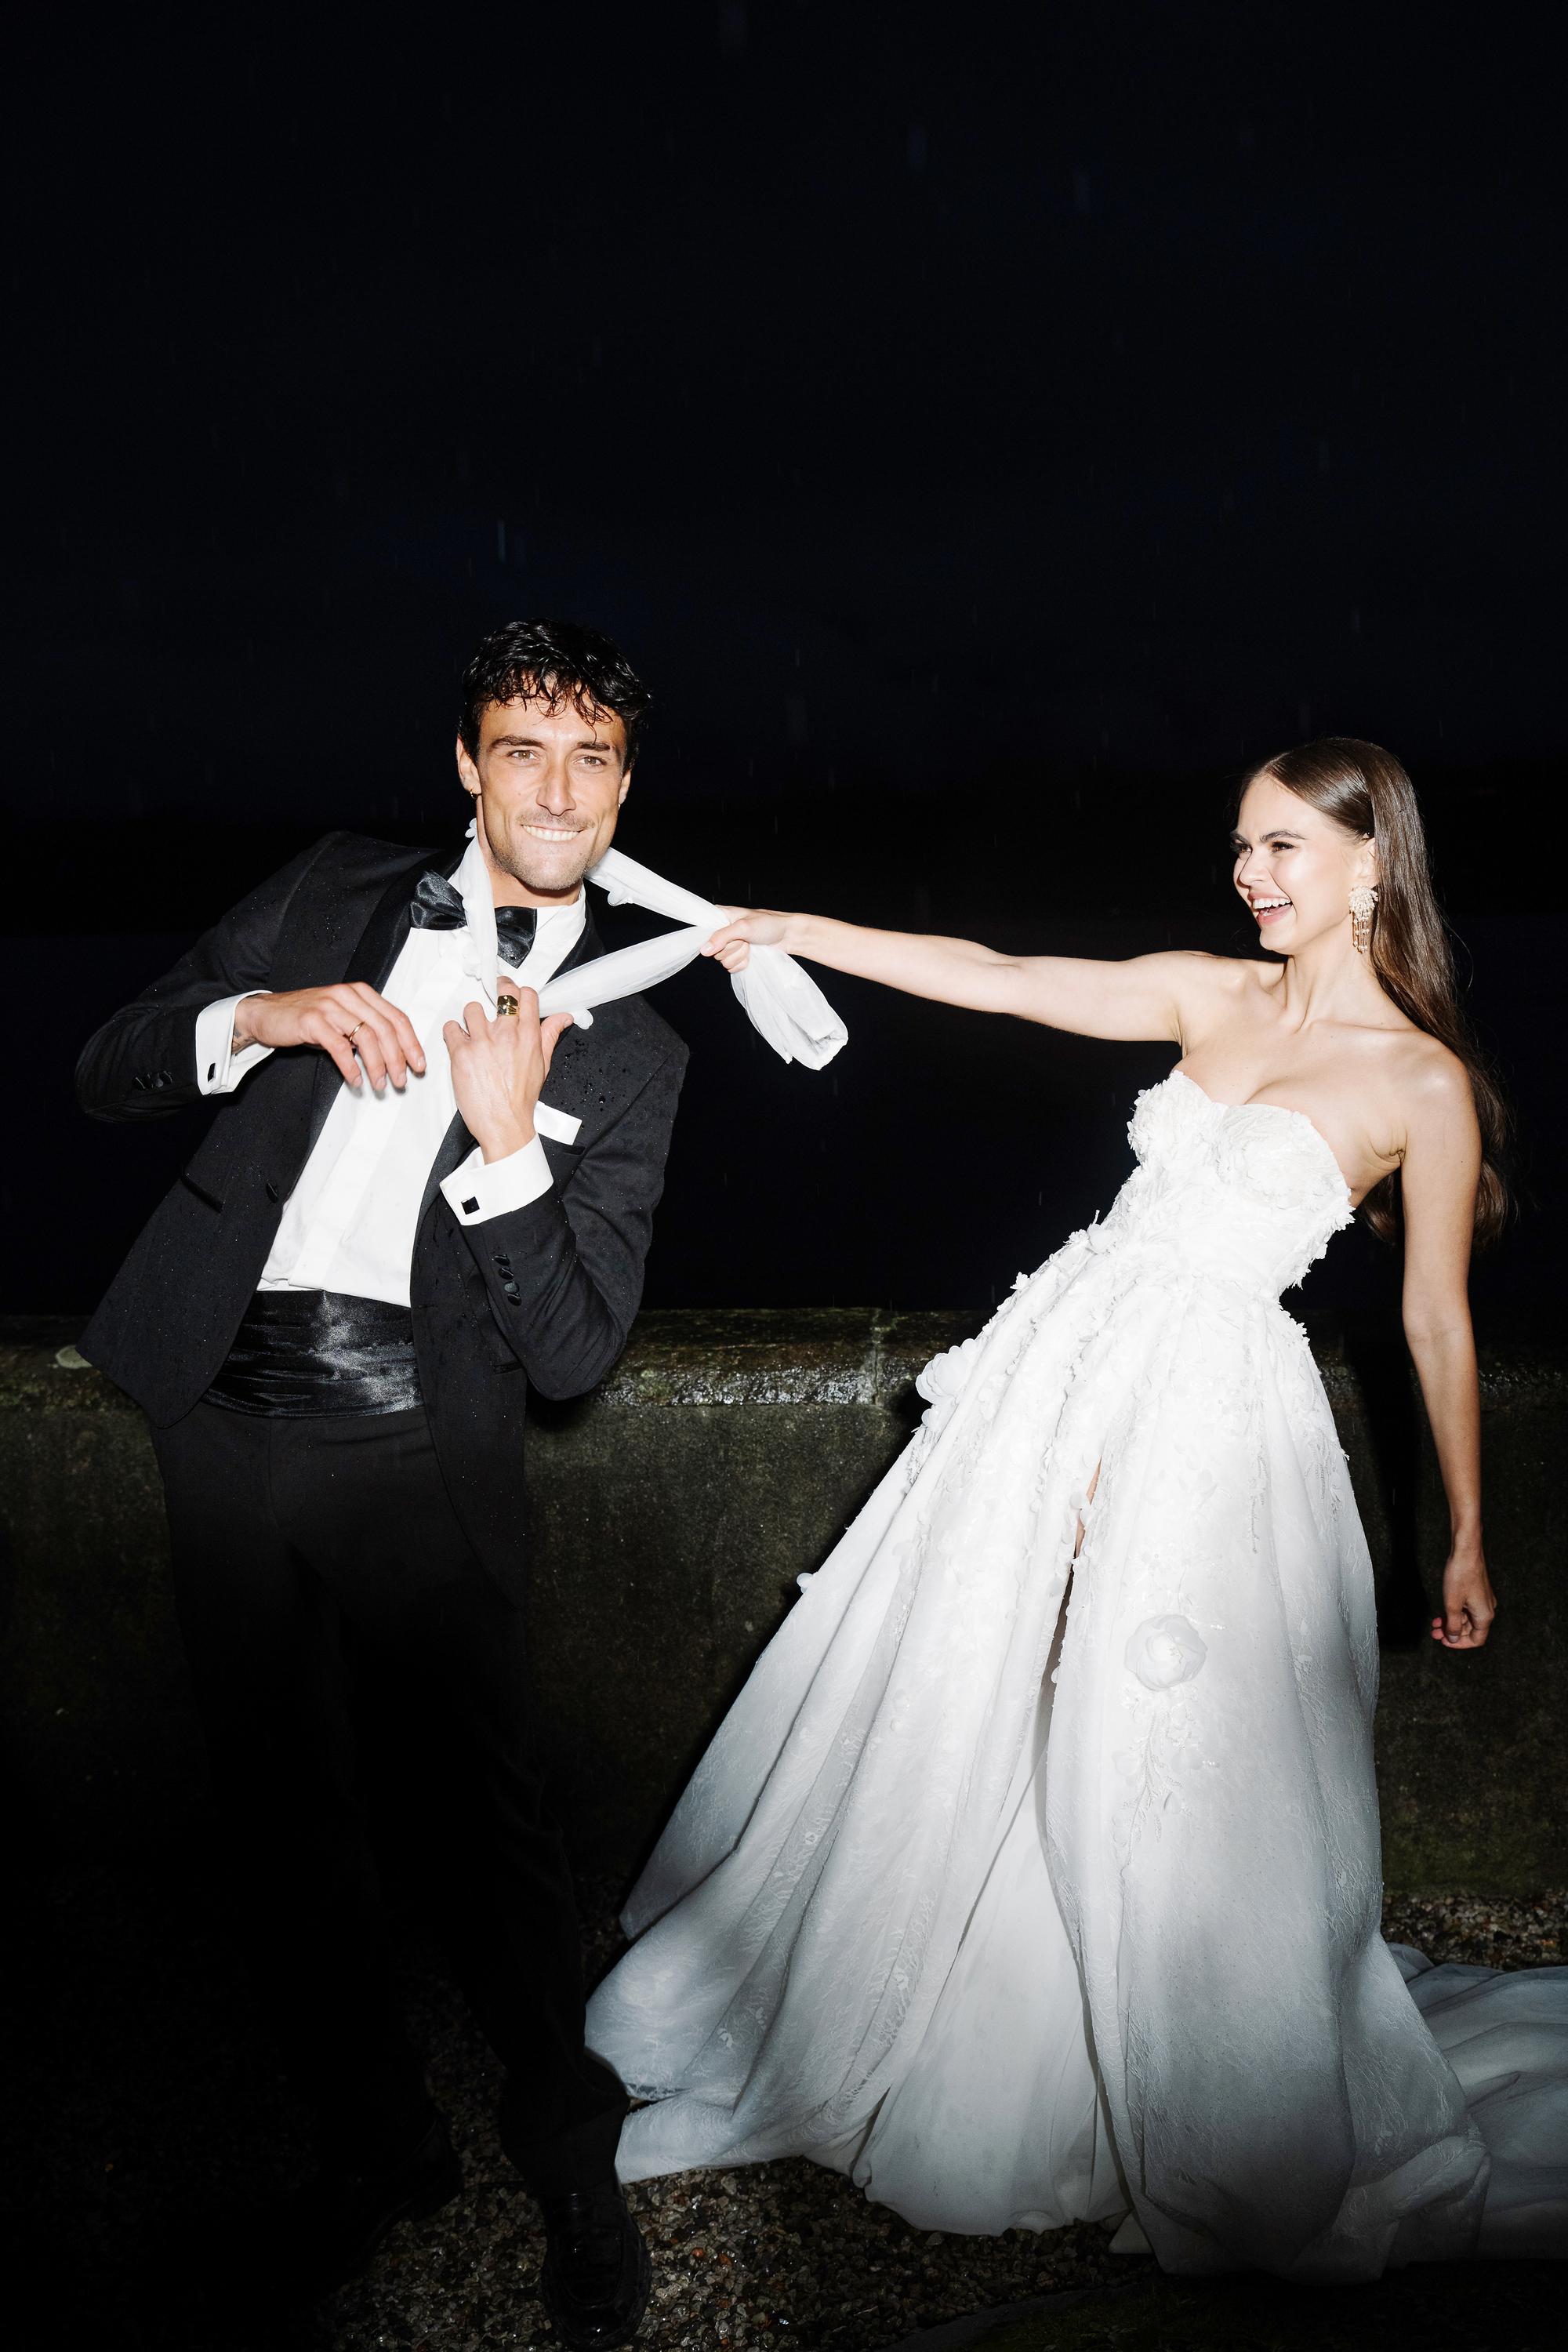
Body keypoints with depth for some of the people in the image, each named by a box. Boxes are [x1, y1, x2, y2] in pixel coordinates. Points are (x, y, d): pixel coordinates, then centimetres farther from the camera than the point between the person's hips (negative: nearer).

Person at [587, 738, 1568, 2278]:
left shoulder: (1422, 1080, -6)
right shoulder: (1208, 994, 7)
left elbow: (1436, 1323, -1)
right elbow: (994, 980, 4)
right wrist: (792, 931, -2)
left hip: (1209, 1411, -5)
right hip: (1070, 1358, 6)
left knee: (1158, 1768, 2)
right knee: (965, 1692, 14)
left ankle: (1227, 2128, 28)